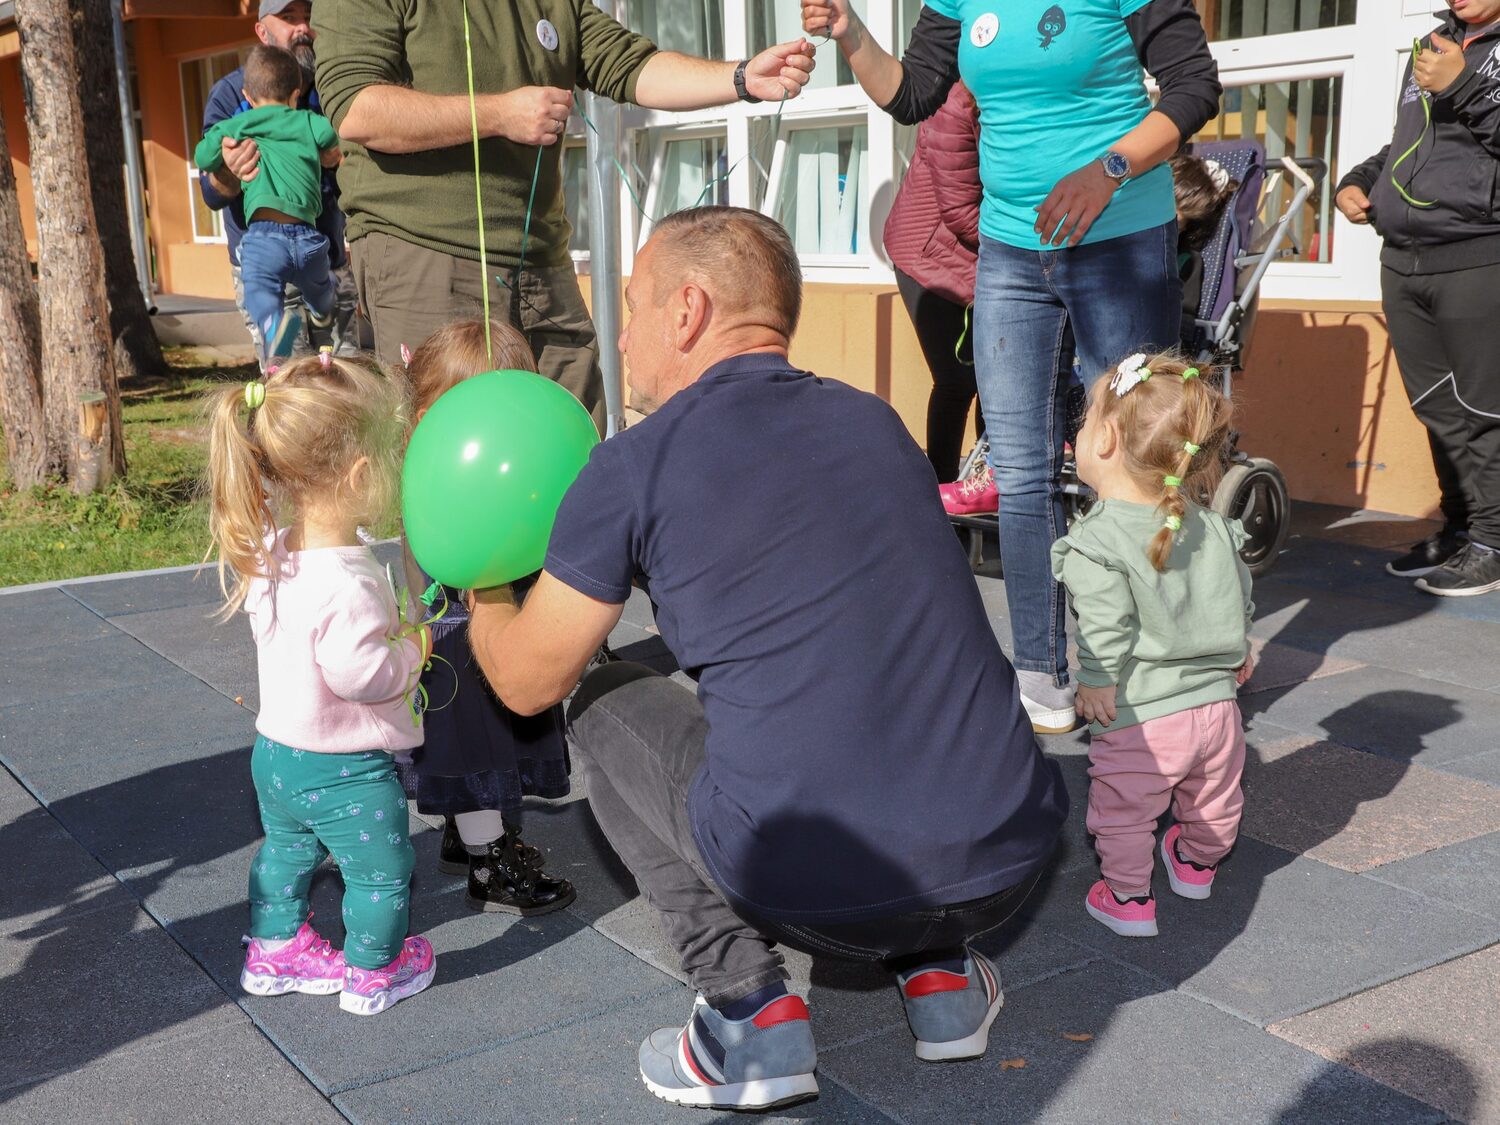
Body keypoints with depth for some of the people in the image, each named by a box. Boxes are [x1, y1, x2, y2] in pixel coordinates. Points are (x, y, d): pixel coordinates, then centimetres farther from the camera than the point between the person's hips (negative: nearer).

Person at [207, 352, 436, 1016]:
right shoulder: (349, 585, -33)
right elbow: (357, 673, -34)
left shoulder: (267, 550, -6)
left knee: (286, 850, 30)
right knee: (381, 869, 14)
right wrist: (413, 648, -16)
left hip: (275, 753, 8)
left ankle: (274, 949, 47)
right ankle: (375, 974, 32)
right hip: (344, 771, -8)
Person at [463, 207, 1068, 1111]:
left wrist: (486, 595, 33)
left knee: (606, 700, 19)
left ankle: (751, 1012, 10)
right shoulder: (875, 421, 12)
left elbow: (527, 682, 9)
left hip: (816, 890, -5)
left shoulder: (633, 469, -4)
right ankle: (940, 969, 21)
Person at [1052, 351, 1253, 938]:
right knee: (1212, 801, 27)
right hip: (1216, 702, 7)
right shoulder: (1212, 528, 3)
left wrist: (1095, 682, -11)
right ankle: (1196, 865, 49)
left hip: (1139, 717, -7)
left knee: (1122, 809, 12)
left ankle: (1128, 898, 20)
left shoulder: (1096, 541, -19)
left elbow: (1107, 627, -22)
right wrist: (1235, 650, 28)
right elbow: (1239, 595, 13)